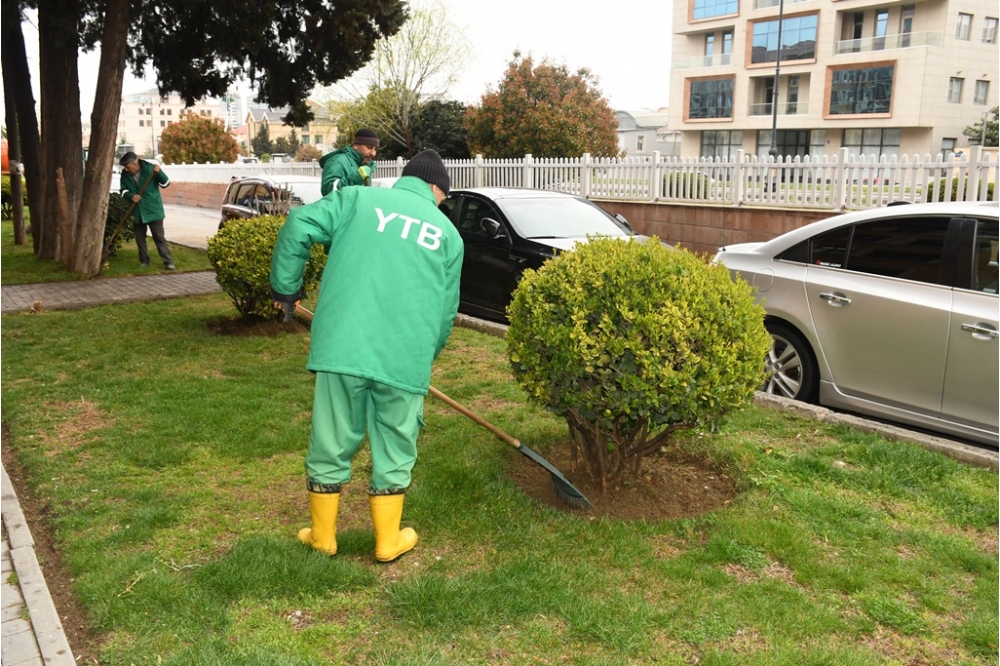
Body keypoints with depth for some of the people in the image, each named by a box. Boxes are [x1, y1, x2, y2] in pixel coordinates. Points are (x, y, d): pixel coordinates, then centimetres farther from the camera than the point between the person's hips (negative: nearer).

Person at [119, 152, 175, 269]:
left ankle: (168, 261, -1)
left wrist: (159, 173, -26)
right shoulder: (125, 174, -1)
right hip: (136, 211, 4)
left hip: (153, 209, -4)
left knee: (159, 237, -3)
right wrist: (131, 196, -15)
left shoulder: (150, 168, -11)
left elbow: (165, 183, -8)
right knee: (140, 238, 10)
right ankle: (144, 260, 22)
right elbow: (123, 190, 6)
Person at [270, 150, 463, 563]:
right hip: (406, 357, 0)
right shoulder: (448, 233, 14)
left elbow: (298, 226, -1)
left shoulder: (358, 198, 11)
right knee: (394, 450, 15)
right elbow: (446, 310, 16)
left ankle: (323, 536, 29)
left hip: (343, 345, 0)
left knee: (331, 444, 14)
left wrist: (285, 287, 11)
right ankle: (388, 542, 27)